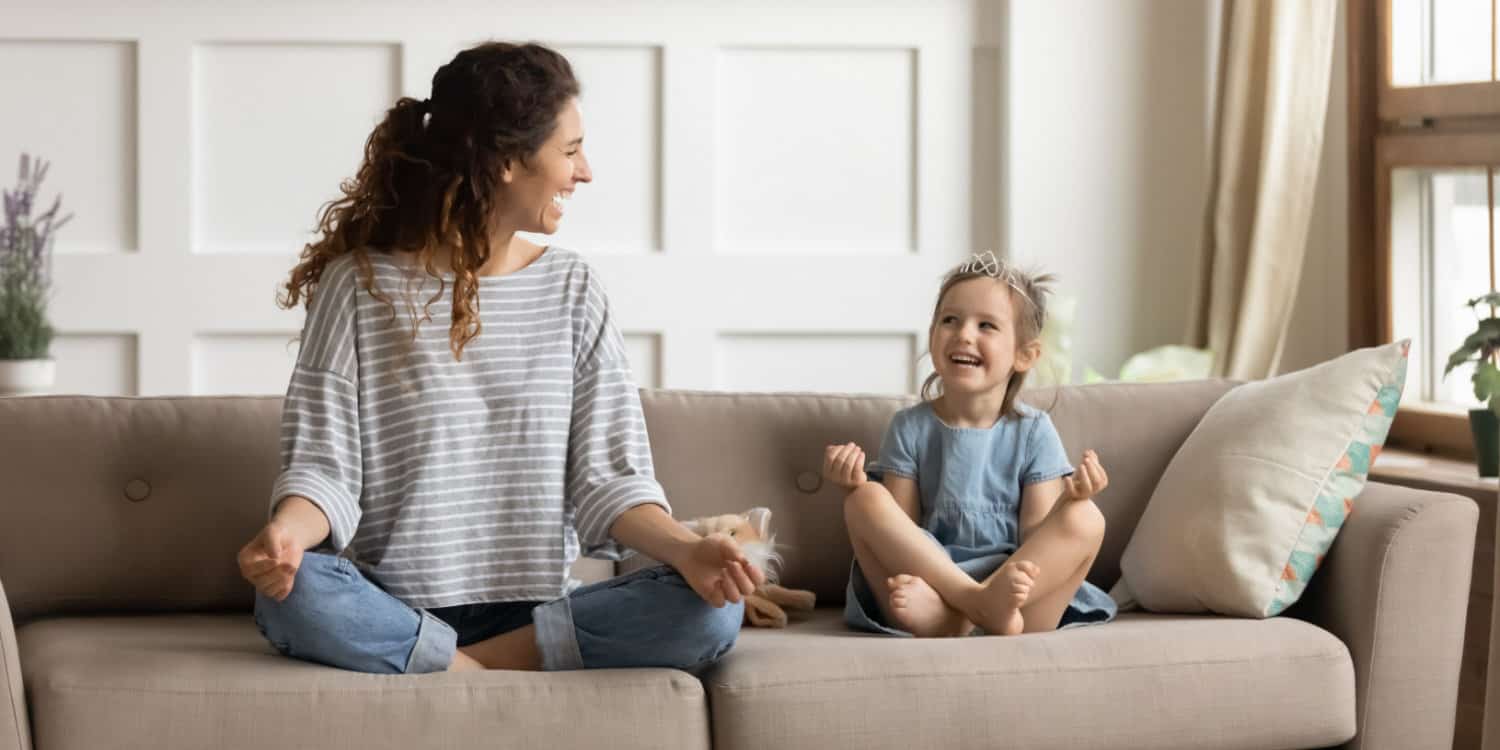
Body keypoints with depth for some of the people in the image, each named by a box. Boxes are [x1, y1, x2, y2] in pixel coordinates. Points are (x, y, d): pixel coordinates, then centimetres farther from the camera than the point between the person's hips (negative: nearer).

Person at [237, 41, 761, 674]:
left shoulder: (572, 291, 7)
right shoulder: (360, 285, -1)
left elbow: (608, 476, 3)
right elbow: (322, 462, -5)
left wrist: (685, 549, -17)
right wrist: (288, 530, -29)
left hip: (539, 608, 3)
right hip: (392, 606, -3)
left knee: (713, 609, -24)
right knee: (295, 596, -36)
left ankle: (460, 672, -17)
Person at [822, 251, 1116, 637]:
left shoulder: (1033, 432, 7)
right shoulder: (910, 428, 9)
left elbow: (1037, 541, 2)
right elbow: (897, 534, 7)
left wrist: (1069, 500, -18)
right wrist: (857, 487, -11)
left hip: (1020, 588, 0)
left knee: (1086, 520, -23)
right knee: (865, 503, -20)